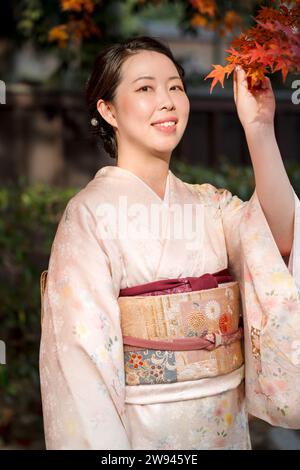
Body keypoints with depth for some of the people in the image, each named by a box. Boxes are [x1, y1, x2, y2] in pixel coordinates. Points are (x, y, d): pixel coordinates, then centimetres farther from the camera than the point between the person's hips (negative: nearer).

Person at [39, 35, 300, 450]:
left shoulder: (211, 203, 3)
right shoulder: (90, 212, -12)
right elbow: (83, 354, -15)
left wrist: (260, 131, -24)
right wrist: (106, 445, -19)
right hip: (144, 431, -5)